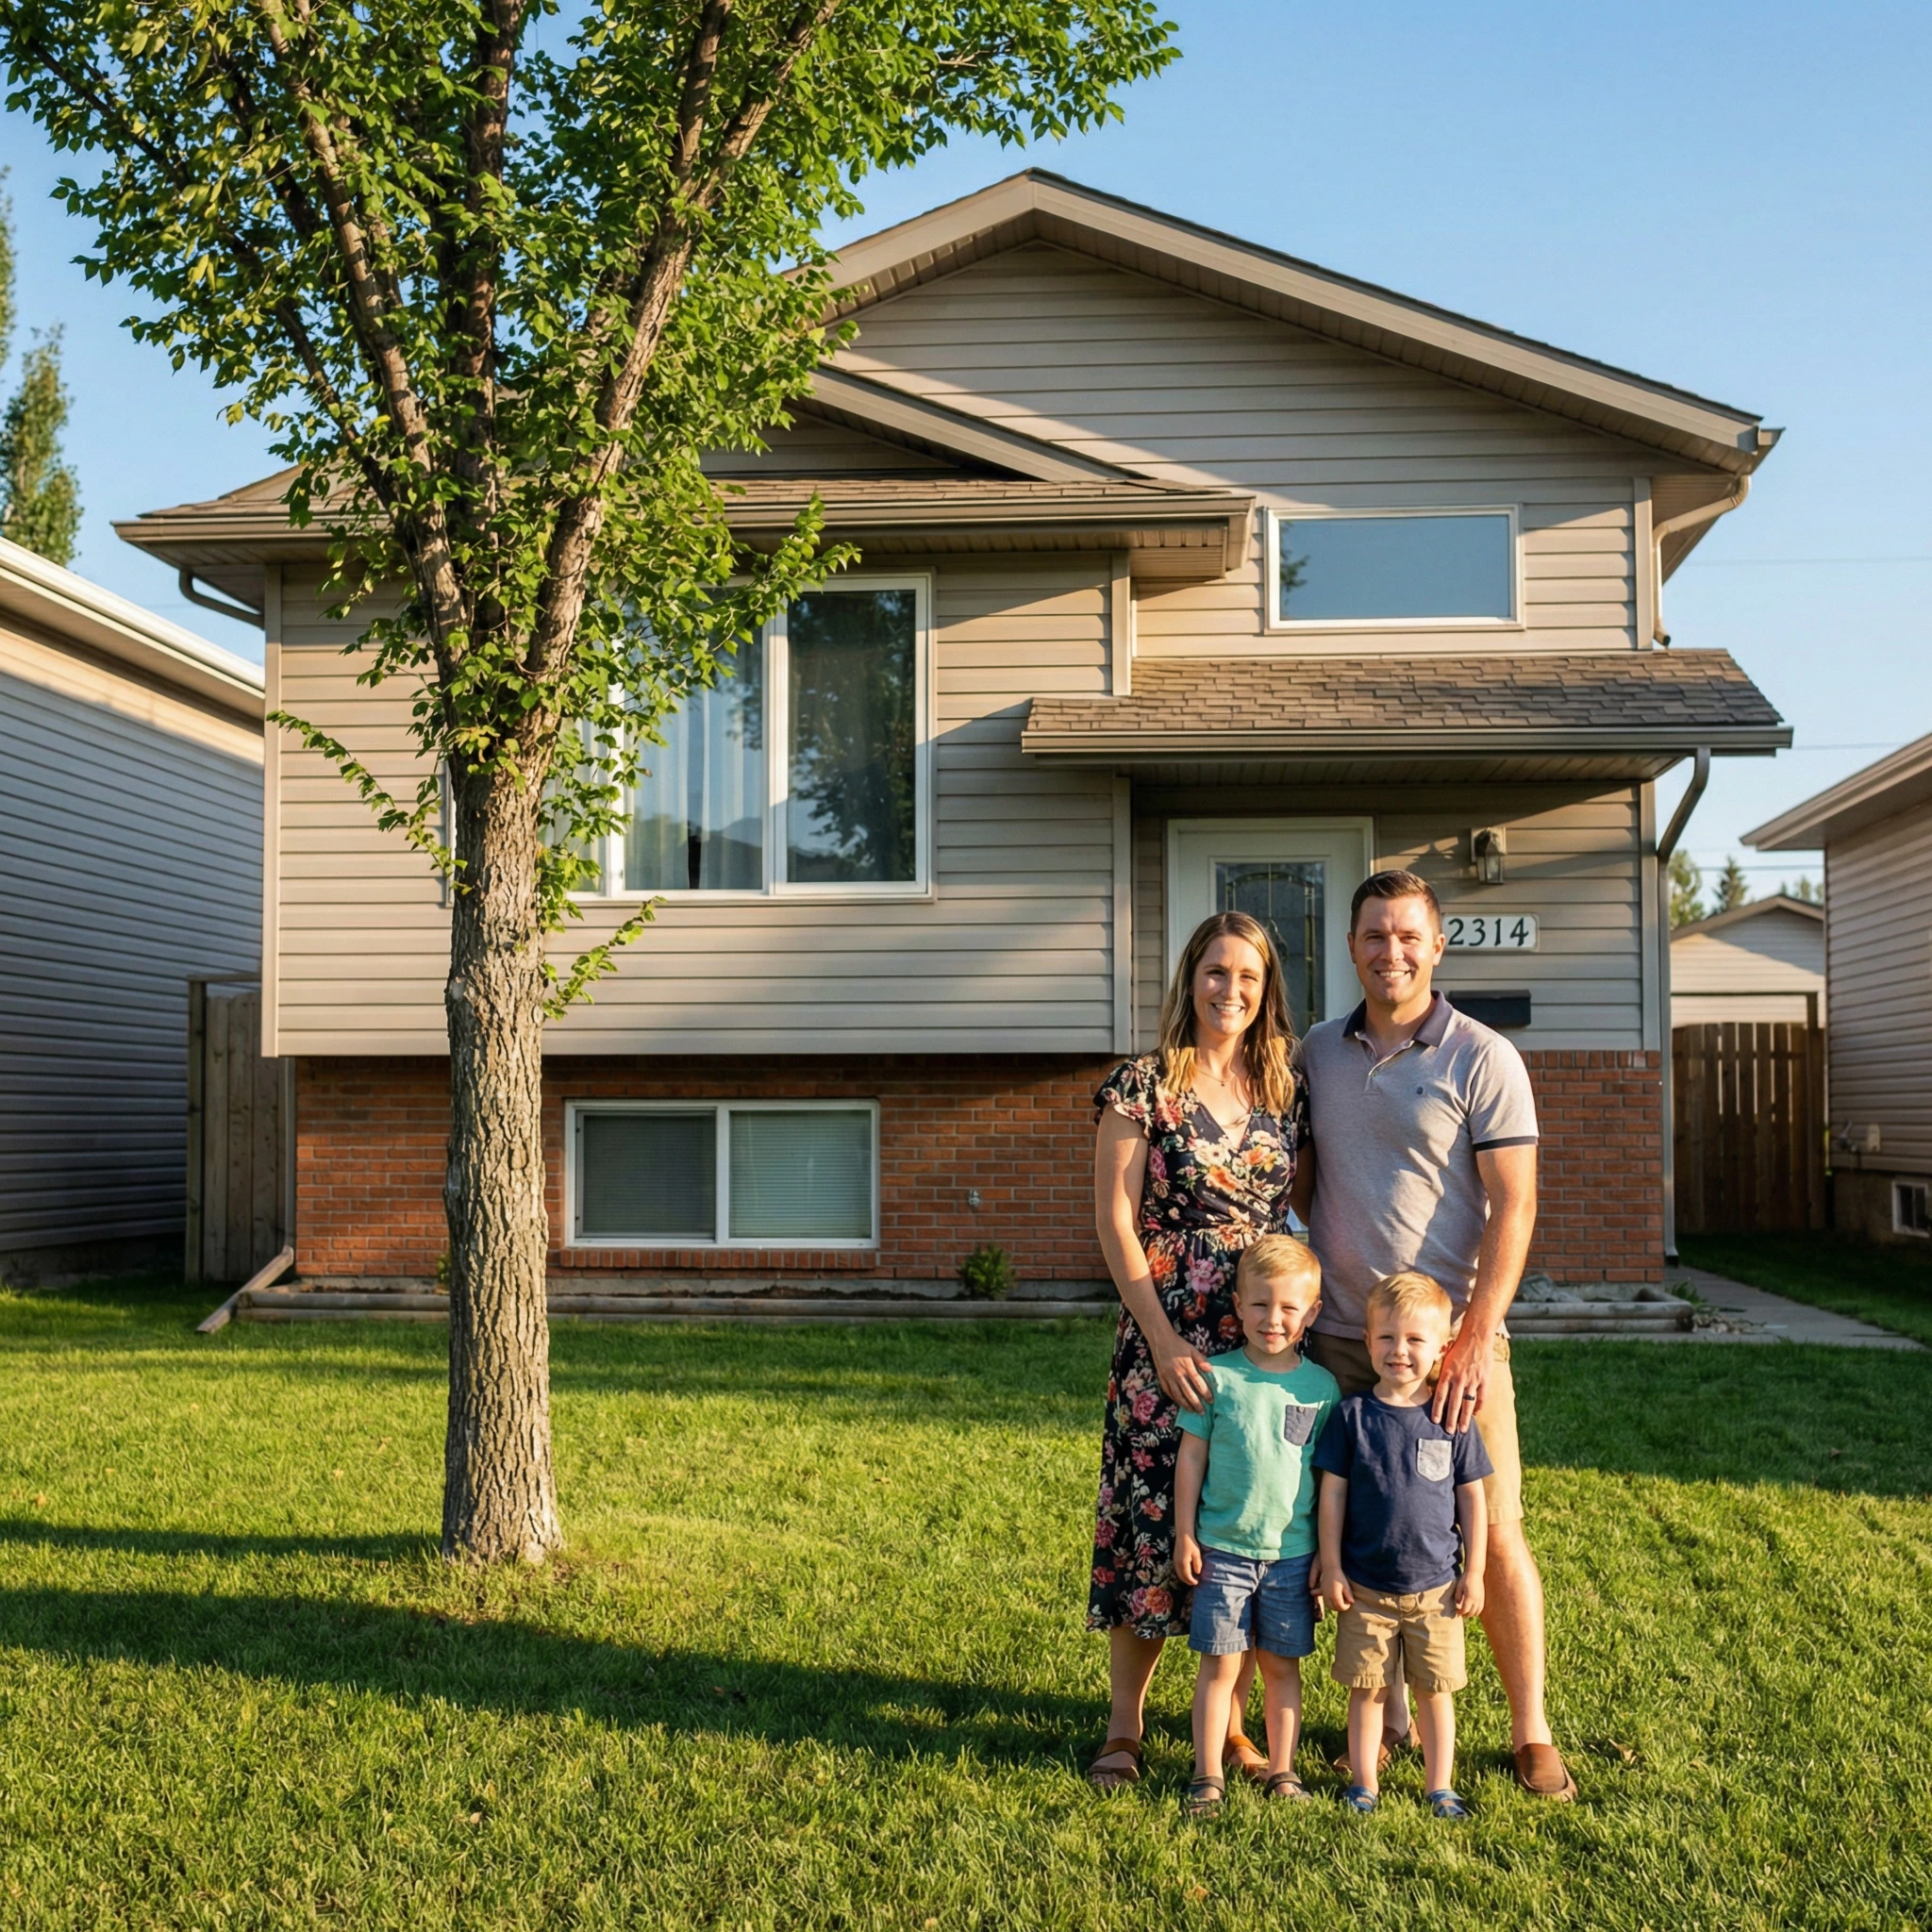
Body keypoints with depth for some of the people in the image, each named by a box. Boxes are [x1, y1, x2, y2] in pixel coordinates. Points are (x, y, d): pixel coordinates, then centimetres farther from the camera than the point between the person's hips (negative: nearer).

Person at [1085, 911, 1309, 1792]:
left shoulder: (1285, 1094, 8)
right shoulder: (1143, 1086, -5)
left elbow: (1299, 1213, 15)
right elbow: (1115, 1221, -7)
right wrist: (1163, 1340, -13)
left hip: (1266, 1341, 4)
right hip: (1165, 1338, -4)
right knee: (1151, 1517, 1)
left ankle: (1232, 1724, 23)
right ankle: (1124, 1729, 16)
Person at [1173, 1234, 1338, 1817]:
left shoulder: (1322, 1386, 1)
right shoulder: (1217, 1376, -4)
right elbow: (1191, 1457, 1)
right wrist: (1185, 1535, -1)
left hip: (1293, 1552, 2)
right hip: (1222, 1549, -1)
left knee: (1281, 1664, 10)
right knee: (1219, 1663, 2)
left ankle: (1282, 1772, 23)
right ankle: (1208, 1776, 12)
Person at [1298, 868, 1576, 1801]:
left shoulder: (1483, 1059, -5)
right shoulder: (1316, 1054, 8)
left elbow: (1513, 1208, -9)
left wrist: (1474, 1339, -16)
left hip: (1453, 1339, -3)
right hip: (1340, 1338, 4)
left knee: (1493, 1537, 2)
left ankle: (1531, 1732, 17)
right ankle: (1389, 1715, 25)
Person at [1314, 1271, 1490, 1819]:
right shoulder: (1352, 1416, -5)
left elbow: (1472, 1498, 4)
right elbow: (1332, 1493, -2)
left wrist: (1473, 1572, 3)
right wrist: (1331, 1567, -3)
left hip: (1436, 1587, 1)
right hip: (1365, 1588, 0)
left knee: (1436, 1690, 9)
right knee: (1367, 1689, 8)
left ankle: (1440, 1787, 23)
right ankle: (1364, 1782, 21)